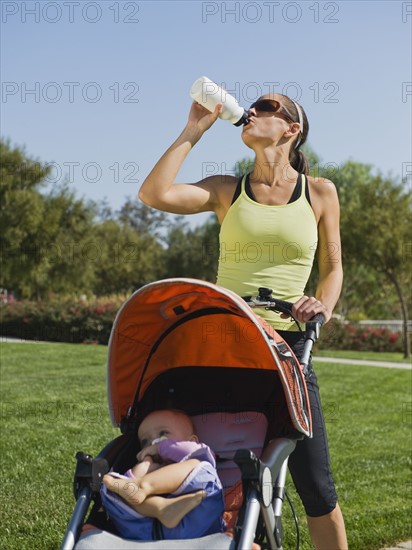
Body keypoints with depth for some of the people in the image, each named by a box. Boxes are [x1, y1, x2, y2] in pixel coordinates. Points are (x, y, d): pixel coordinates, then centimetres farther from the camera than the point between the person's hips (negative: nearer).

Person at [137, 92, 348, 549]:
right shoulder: (228, 190, 7)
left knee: (315, 484, 0)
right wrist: (193, 130, -2)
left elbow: (332, 267, 14)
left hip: (287, 344, -1)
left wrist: (323, 305, -7)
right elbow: (154, 194, -8)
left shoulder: (319, 193, 7)